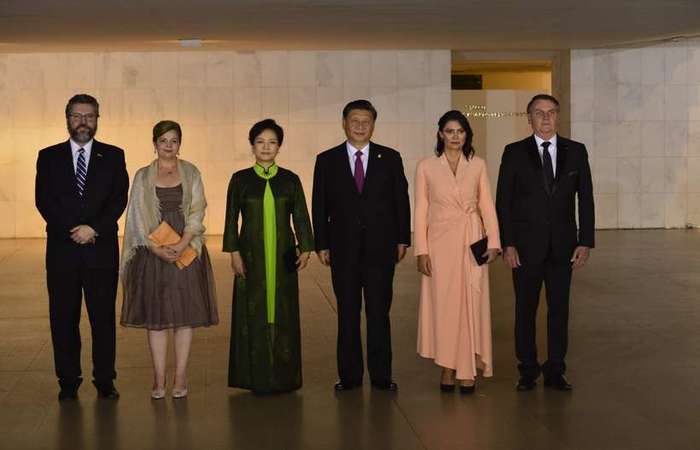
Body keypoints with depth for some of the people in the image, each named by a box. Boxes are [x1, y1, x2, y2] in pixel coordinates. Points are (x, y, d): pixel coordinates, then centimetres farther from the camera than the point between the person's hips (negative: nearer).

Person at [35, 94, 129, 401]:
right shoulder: (49, 157, 9)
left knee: (103, 316, 2)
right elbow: (43, 200, 1)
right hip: (62, 249, 1)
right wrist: (72, 231, -11)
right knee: (63, 317, 4)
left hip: (102, 249, 0)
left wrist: (94, 228, -13)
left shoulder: (113, 156, 8)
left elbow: (120, 199, 0)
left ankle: (105, 381, 10)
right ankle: (68, 381, 12)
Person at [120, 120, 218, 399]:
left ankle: (180, 378, 7)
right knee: (155, 315, 1)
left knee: (184, 313, 1)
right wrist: (157, 248, -13)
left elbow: (197, 212, -1)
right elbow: (138, 217, 0)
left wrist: (182, 245, -15)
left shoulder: (191, 173, 6)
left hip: (186, 250, 0)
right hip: (152, 252, 0)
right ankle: (158, 380, 6)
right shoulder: (143, 176, 6)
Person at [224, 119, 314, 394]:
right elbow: (231, 219, 2)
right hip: (251, 256, -1)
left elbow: (301, 216, 3)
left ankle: (283, 376, 14)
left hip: (282, 256, 1)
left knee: (283, 314, 4)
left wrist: (305, 248, -7)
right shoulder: (240, 180, 1)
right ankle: (257, 378, 11)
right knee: (253, 314, 3)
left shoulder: (290, 180, 3)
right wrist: (233, 252, -6)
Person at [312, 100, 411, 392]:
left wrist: (402, 239, 1)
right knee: (347, 313, 6)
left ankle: (381, 375, 11)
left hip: (381, 247, 0)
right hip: (343, 248, 0)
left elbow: (401, 200, 6)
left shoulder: (390, 158, 5)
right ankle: (349, 375, 13)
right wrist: (321, 244, -1)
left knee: (379, 312, 3)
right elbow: (320, 206, 4)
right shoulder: (327, 160, 5)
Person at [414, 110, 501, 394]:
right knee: (442, 303, 2)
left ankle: (468, 370, 9)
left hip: (472, 242, 1)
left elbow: (487, 205, 5)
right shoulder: (426, 167, 2)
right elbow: (421, 211, 1)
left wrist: (493, 241, -6)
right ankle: (447, 368, 12)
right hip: (440, 242, -1)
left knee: (471, 303, 1)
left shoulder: (478, 165, 6)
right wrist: (421, 250, -5)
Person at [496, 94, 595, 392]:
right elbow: (503, 201, -1)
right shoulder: (515, 153, 0)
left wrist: (585, 242, -1)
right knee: (525, 309, 5)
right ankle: (528, 371, 15)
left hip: (562, 244, 2)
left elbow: (585, 198, 6)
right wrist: (507, 244, -8)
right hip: (526, 245, -1)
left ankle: (555, 372, 15)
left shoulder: (576, 151, 6)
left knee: (559, 309, 6)